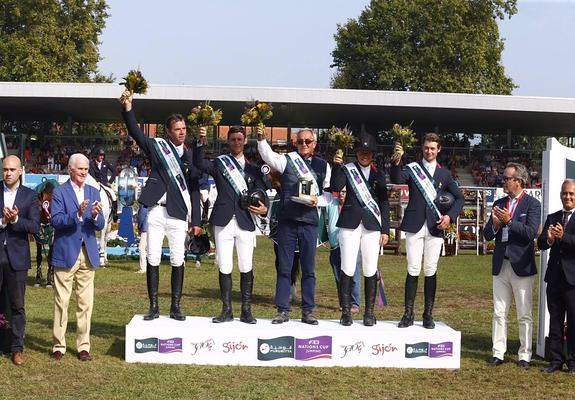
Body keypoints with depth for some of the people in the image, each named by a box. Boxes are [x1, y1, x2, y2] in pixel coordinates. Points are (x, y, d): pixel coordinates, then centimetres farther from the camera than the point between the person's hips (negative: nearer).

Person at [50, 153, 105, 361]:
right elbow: (55, 220, -12)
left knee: (86, 303, 5)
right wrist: (77, 214, -26)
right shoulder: (59, 192, -1)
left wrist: (95, 216, -15)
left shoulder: (94, 192, 12)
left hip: (88, 253, 4)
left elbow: (100, 225, 7)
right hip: (66, 253, -4)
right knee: (61, 302, 0)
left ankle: (83, 346, 13)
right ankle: (59, 346, 10)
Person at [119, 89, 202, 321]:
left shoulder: (190, 157, 9)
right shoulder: (157, 146, 6)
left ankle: (175, 307, 12)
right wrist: (127, 108, -22)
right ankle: (153, 307, 10)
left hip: (178, 215, 1)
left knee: (178, 261, 3)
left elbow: (194, 190, 8)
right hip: (156, 211, -1)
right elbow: (135, 133, -8)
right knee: (153, 259, 2)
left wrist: (196, 220, 4)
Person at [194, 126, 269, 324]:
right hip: (223, 221, -1)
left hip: (245, 222, 1)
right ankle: (226, 310, 10)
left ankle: (246, 310, 10)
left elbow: (262, 192, 7)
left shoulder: (253, 168, 13)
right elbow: (199, 163, -10)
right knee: (224, 267, 2)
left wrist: (264, 208, -14)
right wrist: (201, 143, -25)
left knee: (246, 267, 2)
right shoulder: (219, 163, 9)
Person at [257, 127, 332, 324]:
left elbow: (329, 193, 11)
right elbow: (269, 156, -14)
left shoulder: (323, 166, 9)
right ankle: (283, 310, 10)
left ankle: (308, 311, 14)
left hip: (309, 221, 1)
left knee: (309, 269, 6)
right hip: (287, 219, -1)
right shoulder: (287, 160, 3)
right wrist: (261, 139, -30)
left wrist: (317, 200, -8)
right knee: (284, 267, 3)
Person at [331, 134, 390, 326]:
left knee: (370, 271, 2)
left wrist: (385, 230, 7)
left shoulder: (378, 175, 13)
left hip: (372, 226, 2)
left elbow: (384, 204, 13)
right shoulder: (347, 169, 7)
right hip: (350, 224, -2)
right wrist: (336, 166, -21)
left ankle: (369, 312, 10)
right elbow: (335, 187, -10)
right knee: (347, 269, -4)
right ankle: (346, 311, 3)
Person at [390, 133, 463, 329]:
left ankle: (428, 315, 11)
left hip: (435, 227, 2)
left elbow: (459, 198, 16)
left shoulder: (444, 174, 12)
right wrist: (396, 162, -33)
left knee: (431, 271, 4)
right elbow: (396, 179, -14)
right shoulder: (412, 169, 5)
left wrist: (450, 216, -1)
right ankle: (408, 314, 3)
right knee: (413, 270, -3)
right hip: (414, 225, -2)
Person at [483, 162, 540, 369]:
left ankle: (524, 355, 10)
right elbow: (487, 234, 9)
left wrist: (509, 221, -21)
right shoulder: (499, 204, 11)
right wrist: (495, 224, -11)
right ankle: (498, 353, 15)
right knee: (499, 313, 9)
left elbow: (531, 232, -17)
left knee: (524, 315, 3)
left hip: (521, 266, -5)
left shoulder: (532, 204, -4)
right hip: (500, 265, 5)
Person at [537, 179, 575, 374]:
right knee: (555, 321, 10)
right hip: (554, 276, 5)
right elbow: (540, 243, 3)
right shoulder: (552, 218, 12)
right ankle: (556, 359, 17)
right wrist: (548, 239, -17)